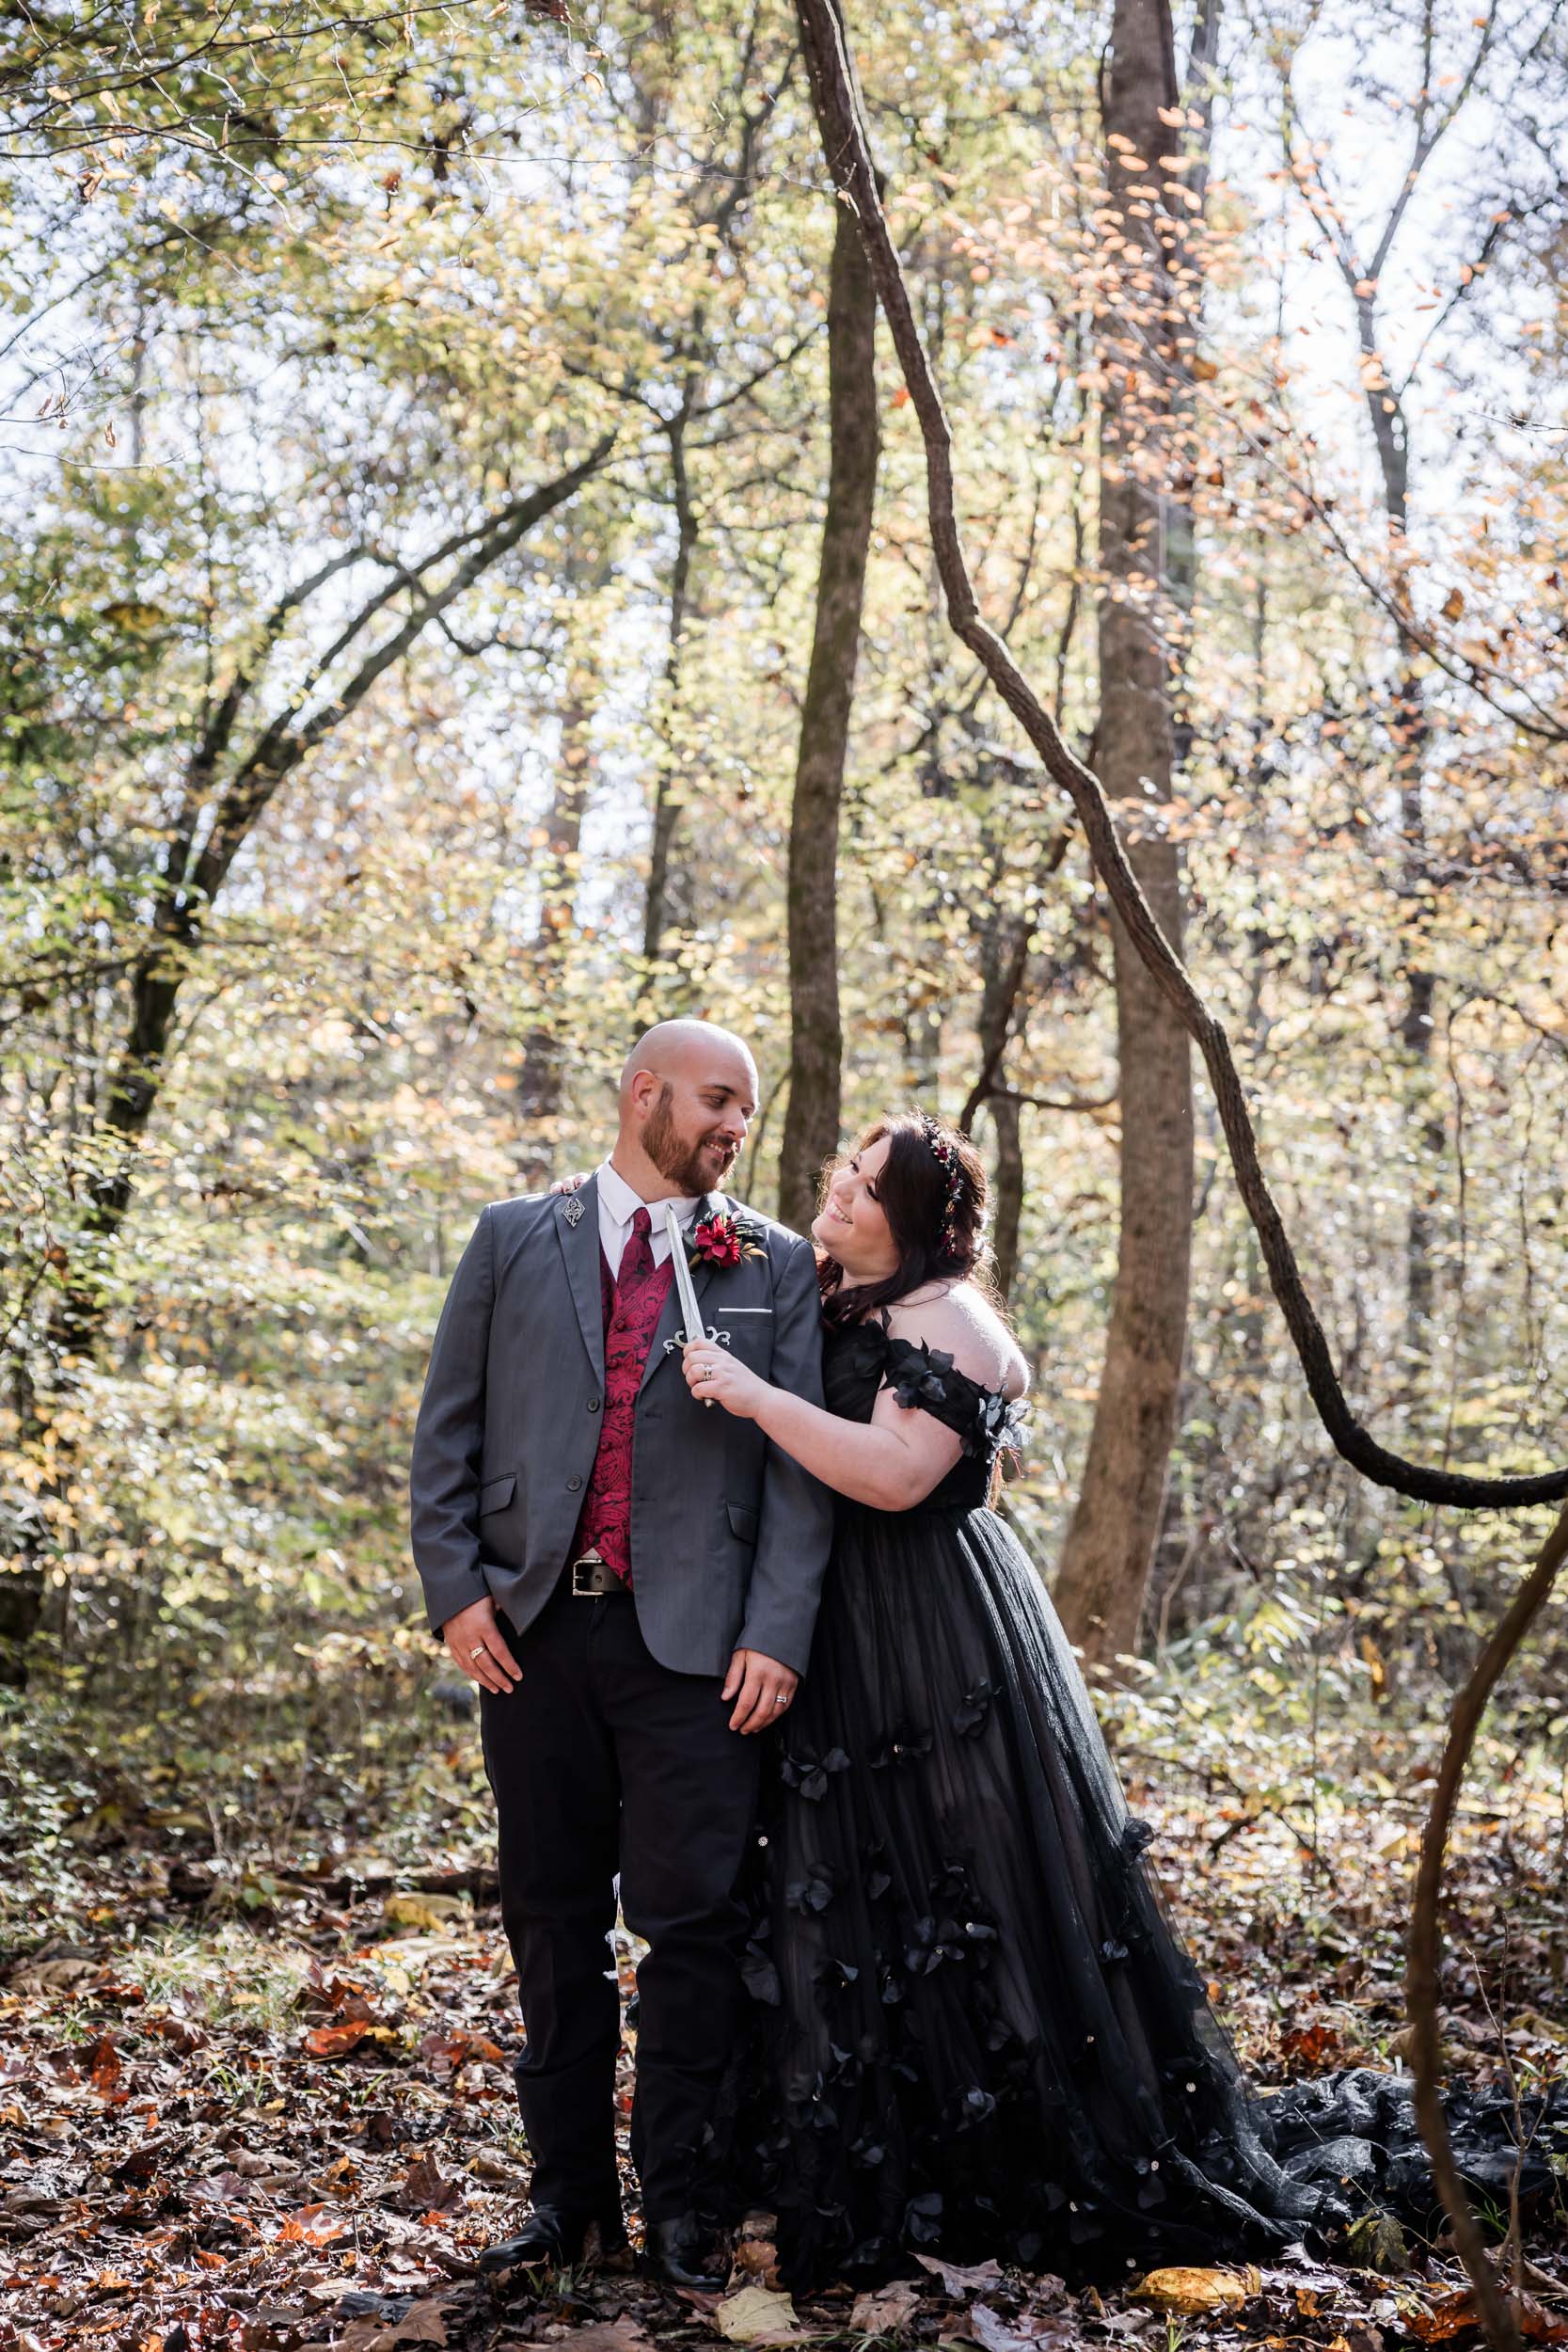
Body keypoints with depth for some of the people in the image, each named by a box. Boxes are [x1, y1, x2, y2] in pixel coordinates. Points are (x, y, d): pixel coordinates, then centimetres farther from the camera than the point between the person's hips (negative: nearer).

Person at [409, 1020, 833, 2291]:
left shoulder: (776, 1265, 7)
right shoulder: (513, 1240, 9)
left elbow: (800, 1468, 1)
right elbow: (448, 1432, 8)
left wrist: (777, 1635, -9)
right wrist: (455, 1589, -3)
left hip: (695, 1642, -1)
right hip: (533, 1629, 2)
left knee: (692, 1922, -2)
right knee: (553, 1921, 10)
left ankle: (680, 2202, 11)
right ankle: (571, 2193, 22)